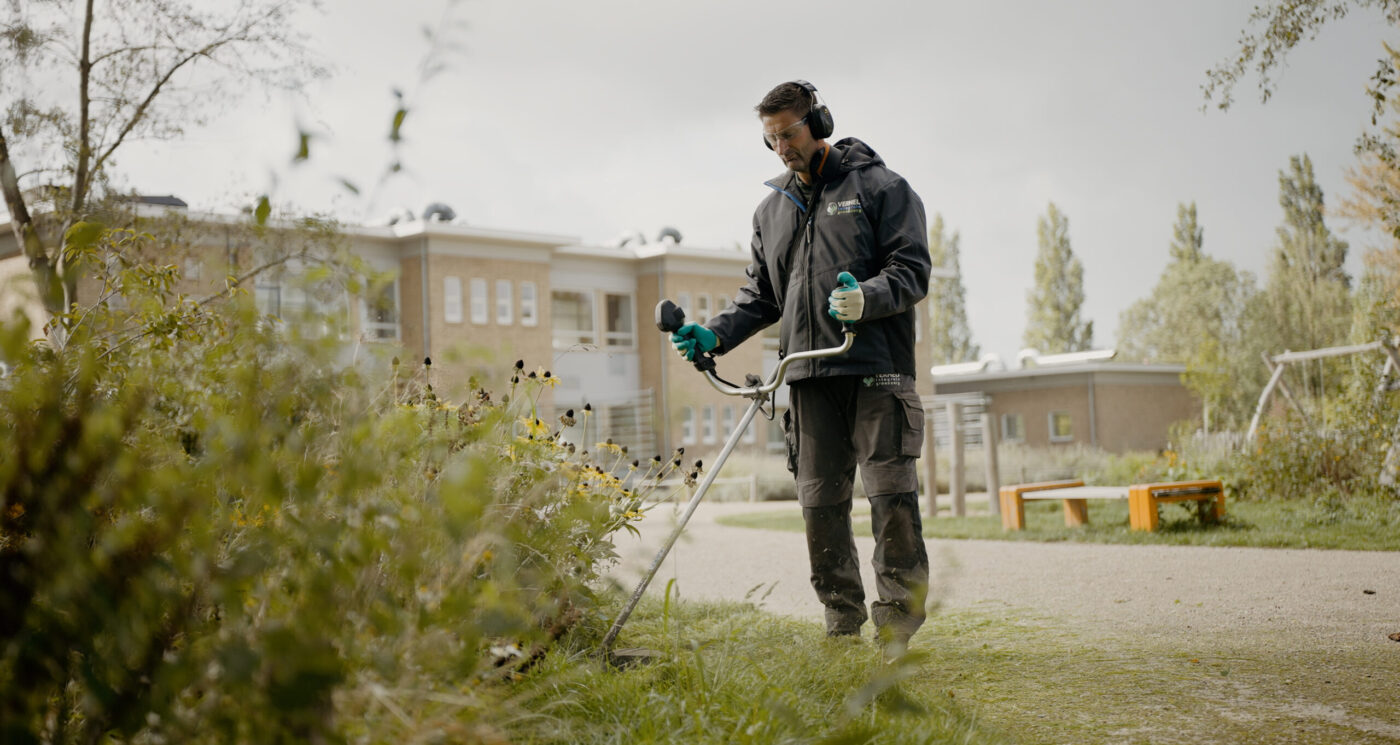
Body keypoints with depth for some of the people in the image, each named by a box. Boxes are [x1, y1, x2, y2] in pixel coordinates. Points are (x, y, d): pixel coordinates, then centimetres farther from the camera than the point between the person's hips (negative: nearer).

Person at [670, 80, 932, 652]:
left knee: (891, 490, -7)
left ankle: (900, 611, 4)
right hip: (808, 374, 5)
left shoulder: (879, 187, 4)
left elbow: (913, 268, -2)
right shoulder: (771, 209, 21)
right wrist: (715, 334, 7)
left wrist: (867, 298, -22)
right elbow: (761, 294, 24)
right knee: (820, 500, 3)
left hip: (876, 368, -5)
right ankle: (842, 616, 14)